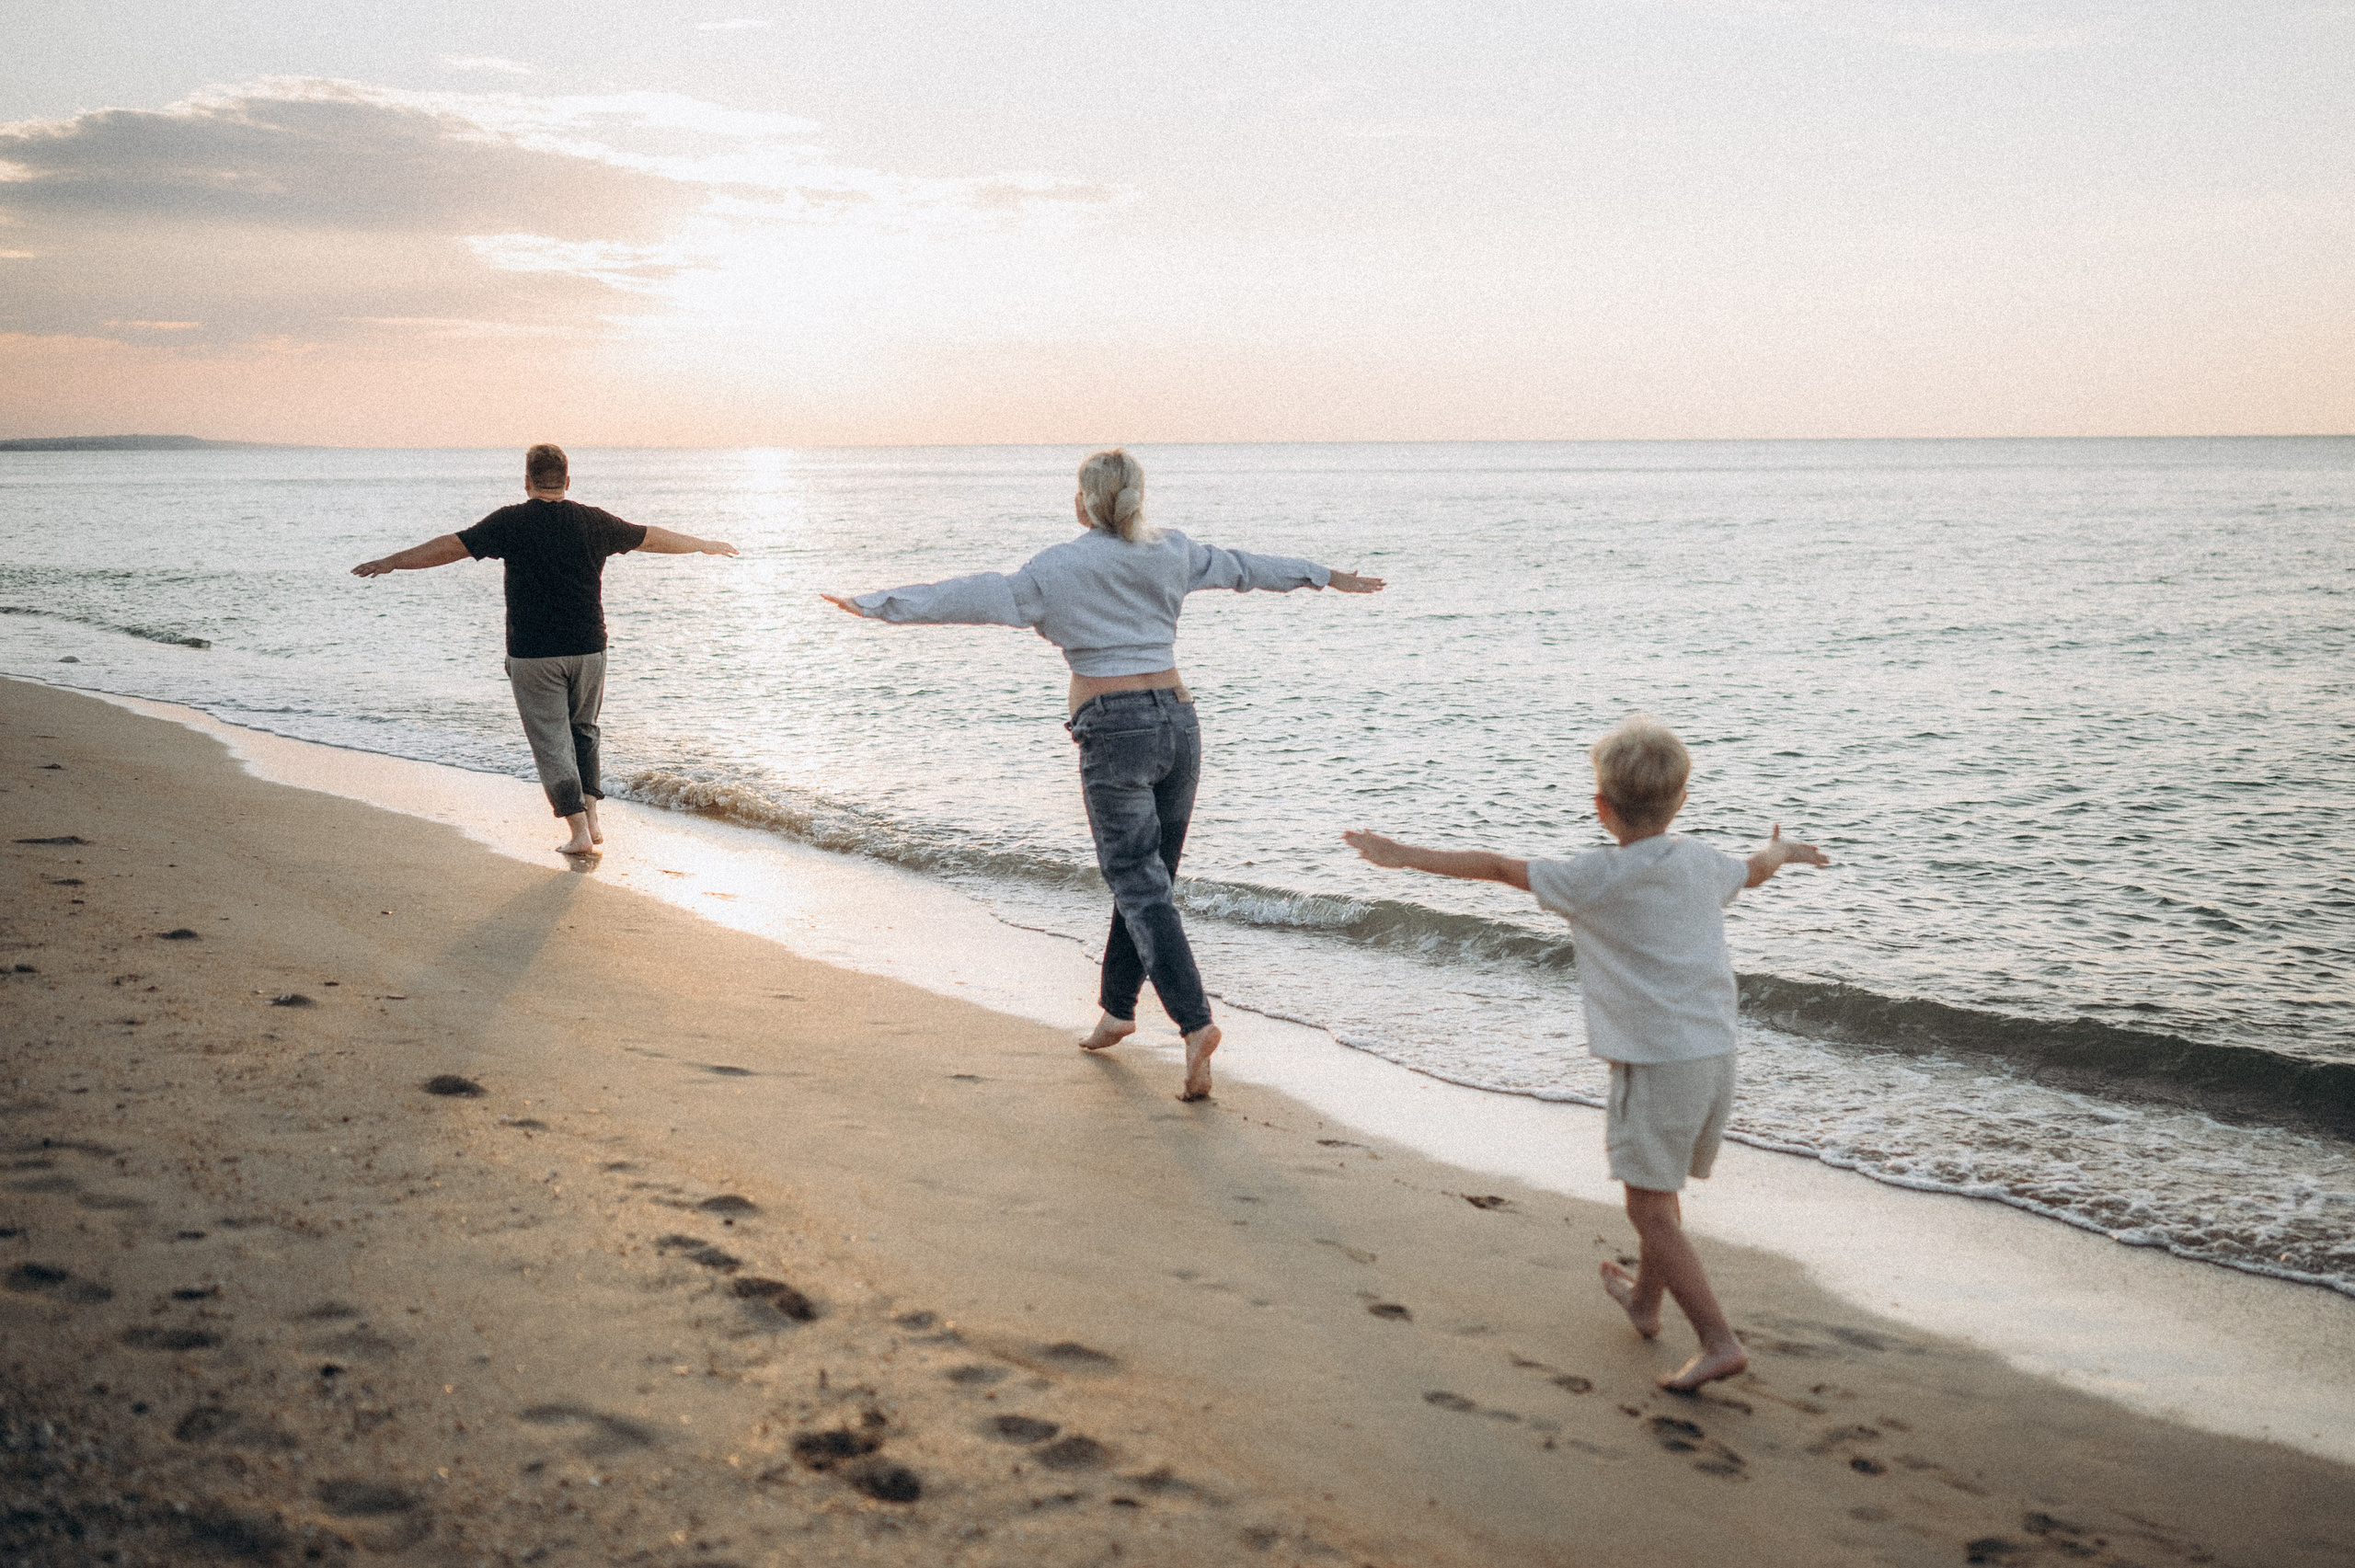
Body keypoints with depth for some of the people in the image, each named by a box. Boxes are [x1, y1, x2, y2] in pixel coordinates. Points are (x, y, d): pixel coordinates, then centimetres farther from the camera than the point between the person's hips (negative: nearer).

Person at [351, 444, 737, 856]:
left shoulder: (511, 522, -6)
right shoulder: (593, 522, 2)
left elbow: (450, 547, -6)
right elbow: (655, 538, 13)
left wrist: (390, 562, 3)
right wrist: (705, 545, 28)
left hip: (532, 653, -3)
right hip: (588, 649, 3)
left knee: (551, 741, 3)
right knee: (583, 730, 21)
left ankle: (578, 830, -1)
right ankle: (592, 818, 14)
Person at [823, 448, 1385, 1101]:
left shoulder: (1060, 568, -4)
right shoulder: (1172, 553, 11)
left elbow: (972, 596, -7)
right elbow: (1248, 566, 24)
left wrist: (877, 605, -2)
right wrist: (1329, 577, 39)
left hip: (1114, 730, -5)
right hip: (1178, 723, 6)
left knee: (1141, 886, -7)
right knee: (1147, 877, 17)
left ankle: (1194, 1022, -21)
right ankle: (1117, 1008, 28)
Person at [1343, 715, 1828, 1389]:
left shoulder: (1600, 878, -12)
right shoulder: (1703, 862, 8)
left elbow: (1499, 867, -9)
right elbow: (1754, 869, 31)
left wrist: (1407, 856, -1)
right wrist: (1784, 849, 55)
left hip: (1656, 1062, -7)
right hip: (1717, 1055, 7)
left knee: (1650, 1208, -1)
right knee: (1661, 1188, 24)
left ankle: (1718, 1340, -7)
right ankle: (1645, 1298, 42)